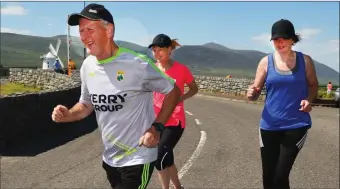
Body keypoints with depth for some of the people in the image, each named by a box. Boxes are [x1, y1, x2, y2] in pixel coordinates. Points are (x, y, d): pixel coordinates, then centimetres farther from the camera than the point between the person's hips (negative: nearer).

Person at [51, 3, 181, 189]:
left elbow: (173, 91, -9)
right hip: (109, 158, 7)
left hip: (137, 159, -7)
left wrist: (157, 128, -18)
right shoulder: (87, 66, -1)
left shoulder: (137, 64, -21)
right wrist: (68, 115, -8)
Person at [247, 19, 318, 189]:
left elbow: (313, 85, 11)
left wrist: (309, 99, -11)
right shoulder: (266, 62, -2)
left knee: (281, 175, -5)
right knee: (268, 175, 10)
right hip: (269, 125, 2)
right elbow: (255, 92, 0)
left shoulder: (305, 60, -2)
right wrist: (251, 94, -24)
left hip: (296, 125, -1)